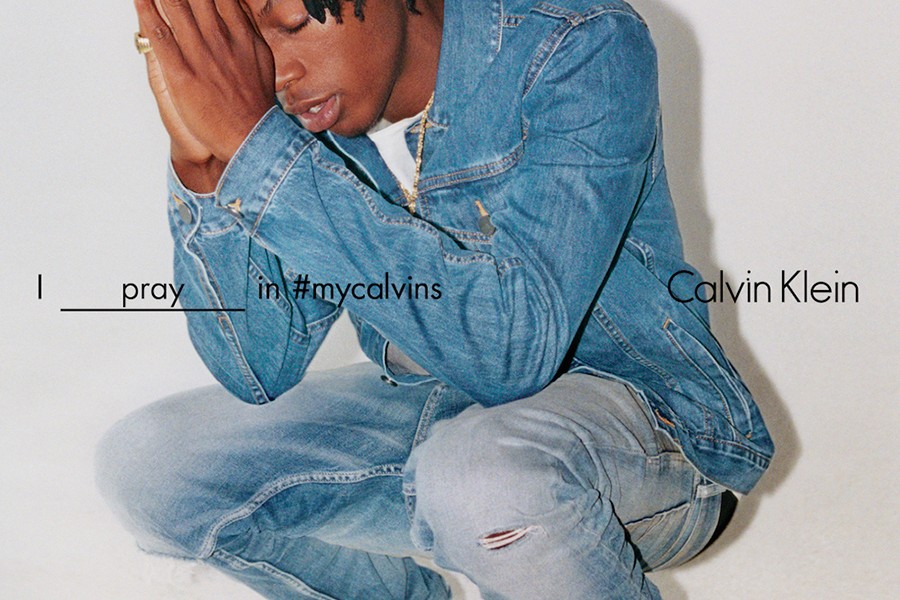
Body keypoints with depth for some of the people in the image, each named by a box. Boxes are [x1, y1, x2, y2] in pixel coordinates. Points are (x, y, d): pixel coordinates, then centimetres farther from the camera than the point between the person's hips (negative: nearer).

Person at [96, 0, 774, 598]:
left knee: (480, 474, -38)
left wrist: (255, 147, -36)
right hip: (425, 407, 6)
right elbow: (261, 370, -9)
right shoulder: (295, 102, -7)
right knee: (144, 465, -2)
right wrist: (202, 163, -25)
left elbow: (512, 345, -36)